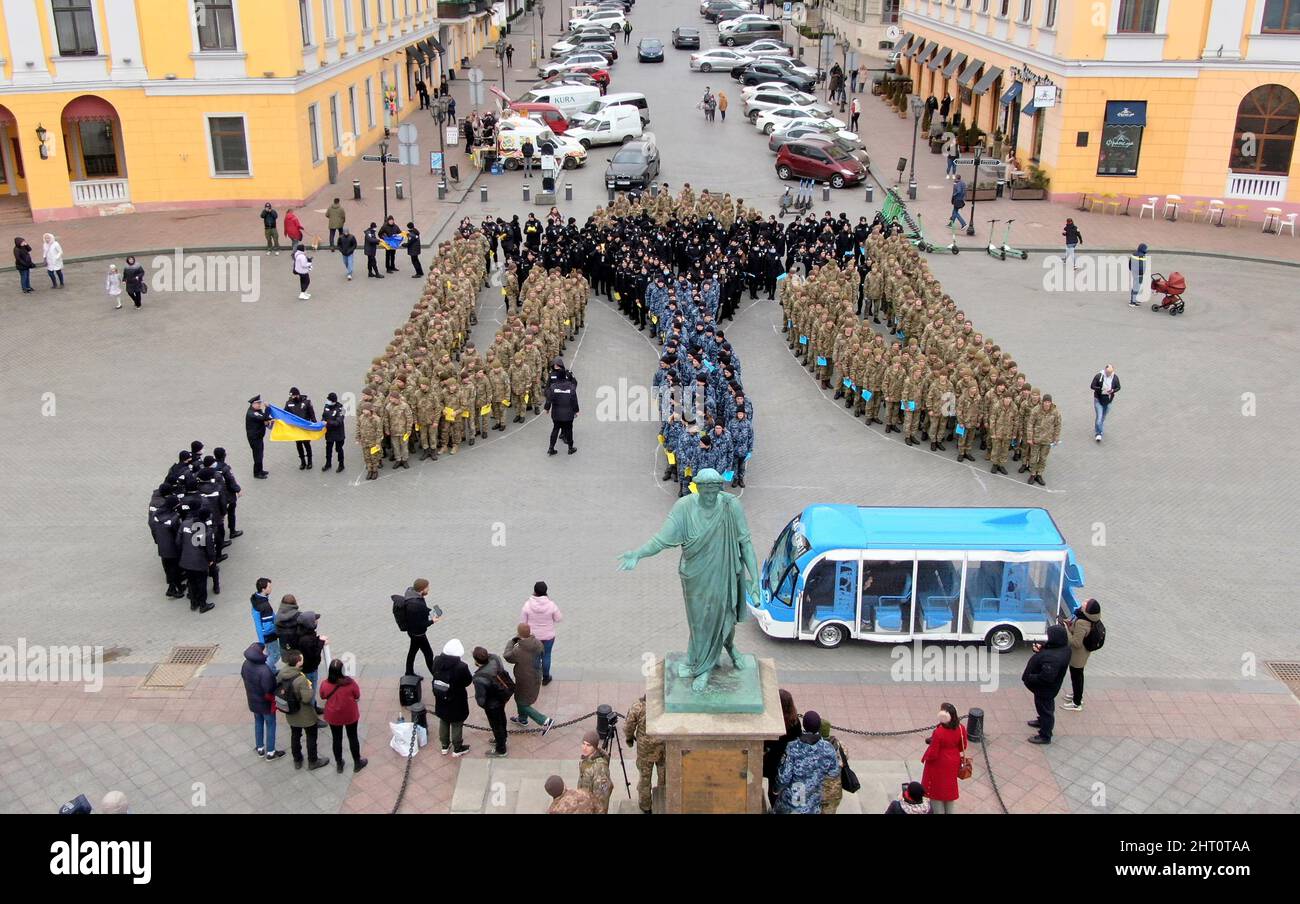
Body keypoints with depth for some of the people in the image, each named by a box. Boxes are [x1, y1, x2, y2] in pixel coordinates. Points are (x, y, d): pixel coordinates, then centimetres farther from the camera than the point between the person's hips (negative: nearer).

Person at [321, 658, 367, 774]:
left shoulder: (325, 684, -22)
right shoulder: (350, 682, -25)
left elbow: (323, 697, -1)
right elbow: (357, 698, -10)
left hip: (333, 717, 1)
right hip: (350, 715, -1)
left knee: (337, 739, 20)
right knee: (353, 738, 18)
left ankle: (339, 764, 36)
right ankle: (357, 763, 34)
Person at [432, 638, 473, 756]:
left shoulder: (437, 661, -15)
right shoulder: (461, 667, -31)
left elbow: (435, 675, 2)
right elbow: (468, 681, -15)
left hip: (441, 700, 5)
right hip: (456, 702, -5)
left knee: (443, 722, 25)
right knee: (457, 725, 16)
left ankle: (444, 746, 42)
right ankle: (457, 749, 33)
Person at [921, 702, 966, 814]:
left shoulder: (939, 732, -33)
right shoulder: (961, 728, -17)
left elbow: (932, 754, -24)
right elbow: (962, 747, -1)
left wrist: (925, 758, -4)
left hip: (939, 764, -5)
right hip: (953, 763, 5)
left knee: (936, 791, 17)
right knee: (949, 788, 25)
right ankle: (950, 811, 38)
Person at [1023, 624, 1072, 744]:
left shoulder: (1053, 658, -41)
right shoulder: (1062, 647, -11)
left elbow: (1046, 677, -38)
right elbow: (1048, 650, 9)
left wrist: (1029, 678, -24)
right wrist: (1041, 649, -10)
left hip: (1045, 689, -9)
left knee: (1045, 709, 11)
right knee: (1045, 707, 32)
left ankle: (1045, 736, 30)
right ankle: (1042, 721, 57)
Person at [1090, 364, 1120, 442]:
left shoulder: (1115, 377, -8)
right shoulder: (1099, 376, -17)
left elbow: (1118, 387, 3)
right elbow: (1092, 386, -12)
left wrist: (1112, 390, -19)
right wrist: (1101, 389, -27)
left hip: (1108, 400, 3)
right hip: (1099, 399, -3)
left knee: (1103, 417, 16)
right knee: (1099, 417, -10)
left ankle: (1099, 431, 35)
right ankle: (1099, 433, -2)